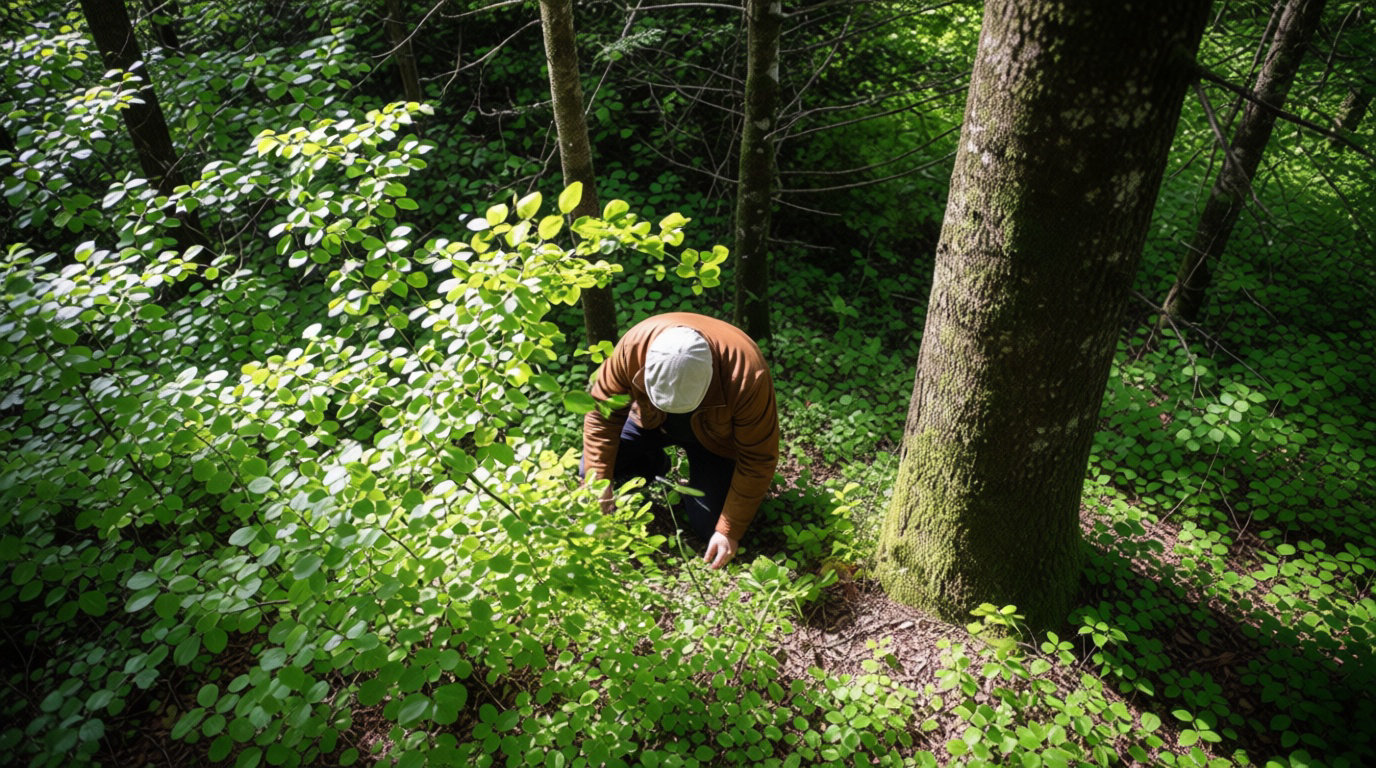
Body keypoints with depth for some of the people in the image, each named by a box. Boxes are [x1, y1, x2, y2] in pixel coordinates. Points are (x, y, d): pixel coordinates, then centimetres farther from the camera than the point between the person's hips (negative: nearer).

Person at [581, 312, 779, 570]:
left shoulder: (748, 378, -41)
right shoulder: (633, 346, -35)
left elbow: (758, 461, -28)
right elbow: (602, 412, -20)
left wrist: (730, 531, -24)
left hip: (716, 434, -2)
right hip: (651, 420, 3)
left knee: (708, 527, -13)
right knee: (590, 470, -14)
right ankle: (655, 466, 16)